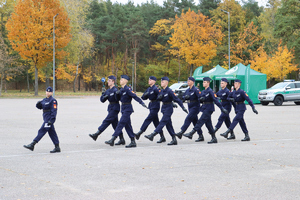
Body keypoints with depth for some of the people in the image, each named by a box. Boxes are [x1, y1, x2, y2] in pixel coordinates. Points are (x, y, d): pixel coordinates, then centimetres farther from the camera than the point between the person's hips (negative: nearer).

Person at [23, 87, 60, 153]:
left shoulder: (53, 100, -12)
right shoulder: (44, 100, 15)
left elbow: (54, 111, -17)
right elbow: (40, 107, 19)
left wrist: (51, 120, -23)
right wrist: (38, 104, -5)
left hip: (49, 119, -9)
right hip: (46, 118, 9)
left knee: (42, 131, -9)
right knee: (52, 133, 10)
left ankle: (32, 145, -9)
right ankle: (57, 147, 14)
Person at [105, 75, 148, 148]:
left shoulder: (127, 89, -13)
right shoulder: (121, 89, 12)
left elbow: (135, 96, -18)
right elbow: (118, 98, 18)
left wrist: (142, 103, -27)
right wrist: (117, 93, -2)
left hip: (128, 109, -9)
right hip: (123, 108, 9)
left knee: (121, 123, -11)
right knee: (127, 125, 9)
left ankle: (112, 140, -14)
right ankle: (133, 142, 13)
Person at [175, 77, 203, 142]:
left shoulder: (196, 90, -12)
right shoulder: (187, 90, 12)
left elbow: (200, 97, -19)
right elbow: (183, 98, 11)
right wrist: (185, 97, -8)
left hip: (195, 107, -8)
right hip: (190, 108, 8)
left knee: (188, 119, -16)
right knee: (195, 122, 9)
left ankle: (181, 133, -20)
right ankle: (201, 136, 14)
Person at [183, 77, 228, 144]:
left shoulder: (210, 91, -12)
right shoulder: (203, 91, 14)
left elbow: (215, 100, -18)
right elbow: (201, 100, 19)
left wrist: (222, 108, -21)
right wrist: (201, 99, -7)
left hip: (209, 108, -9)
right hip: (204, 108, 9)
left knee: (201, 121, -11)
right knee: (208, 123, 8)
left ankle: (191, 134, -14)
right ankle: (214, 138, 13)